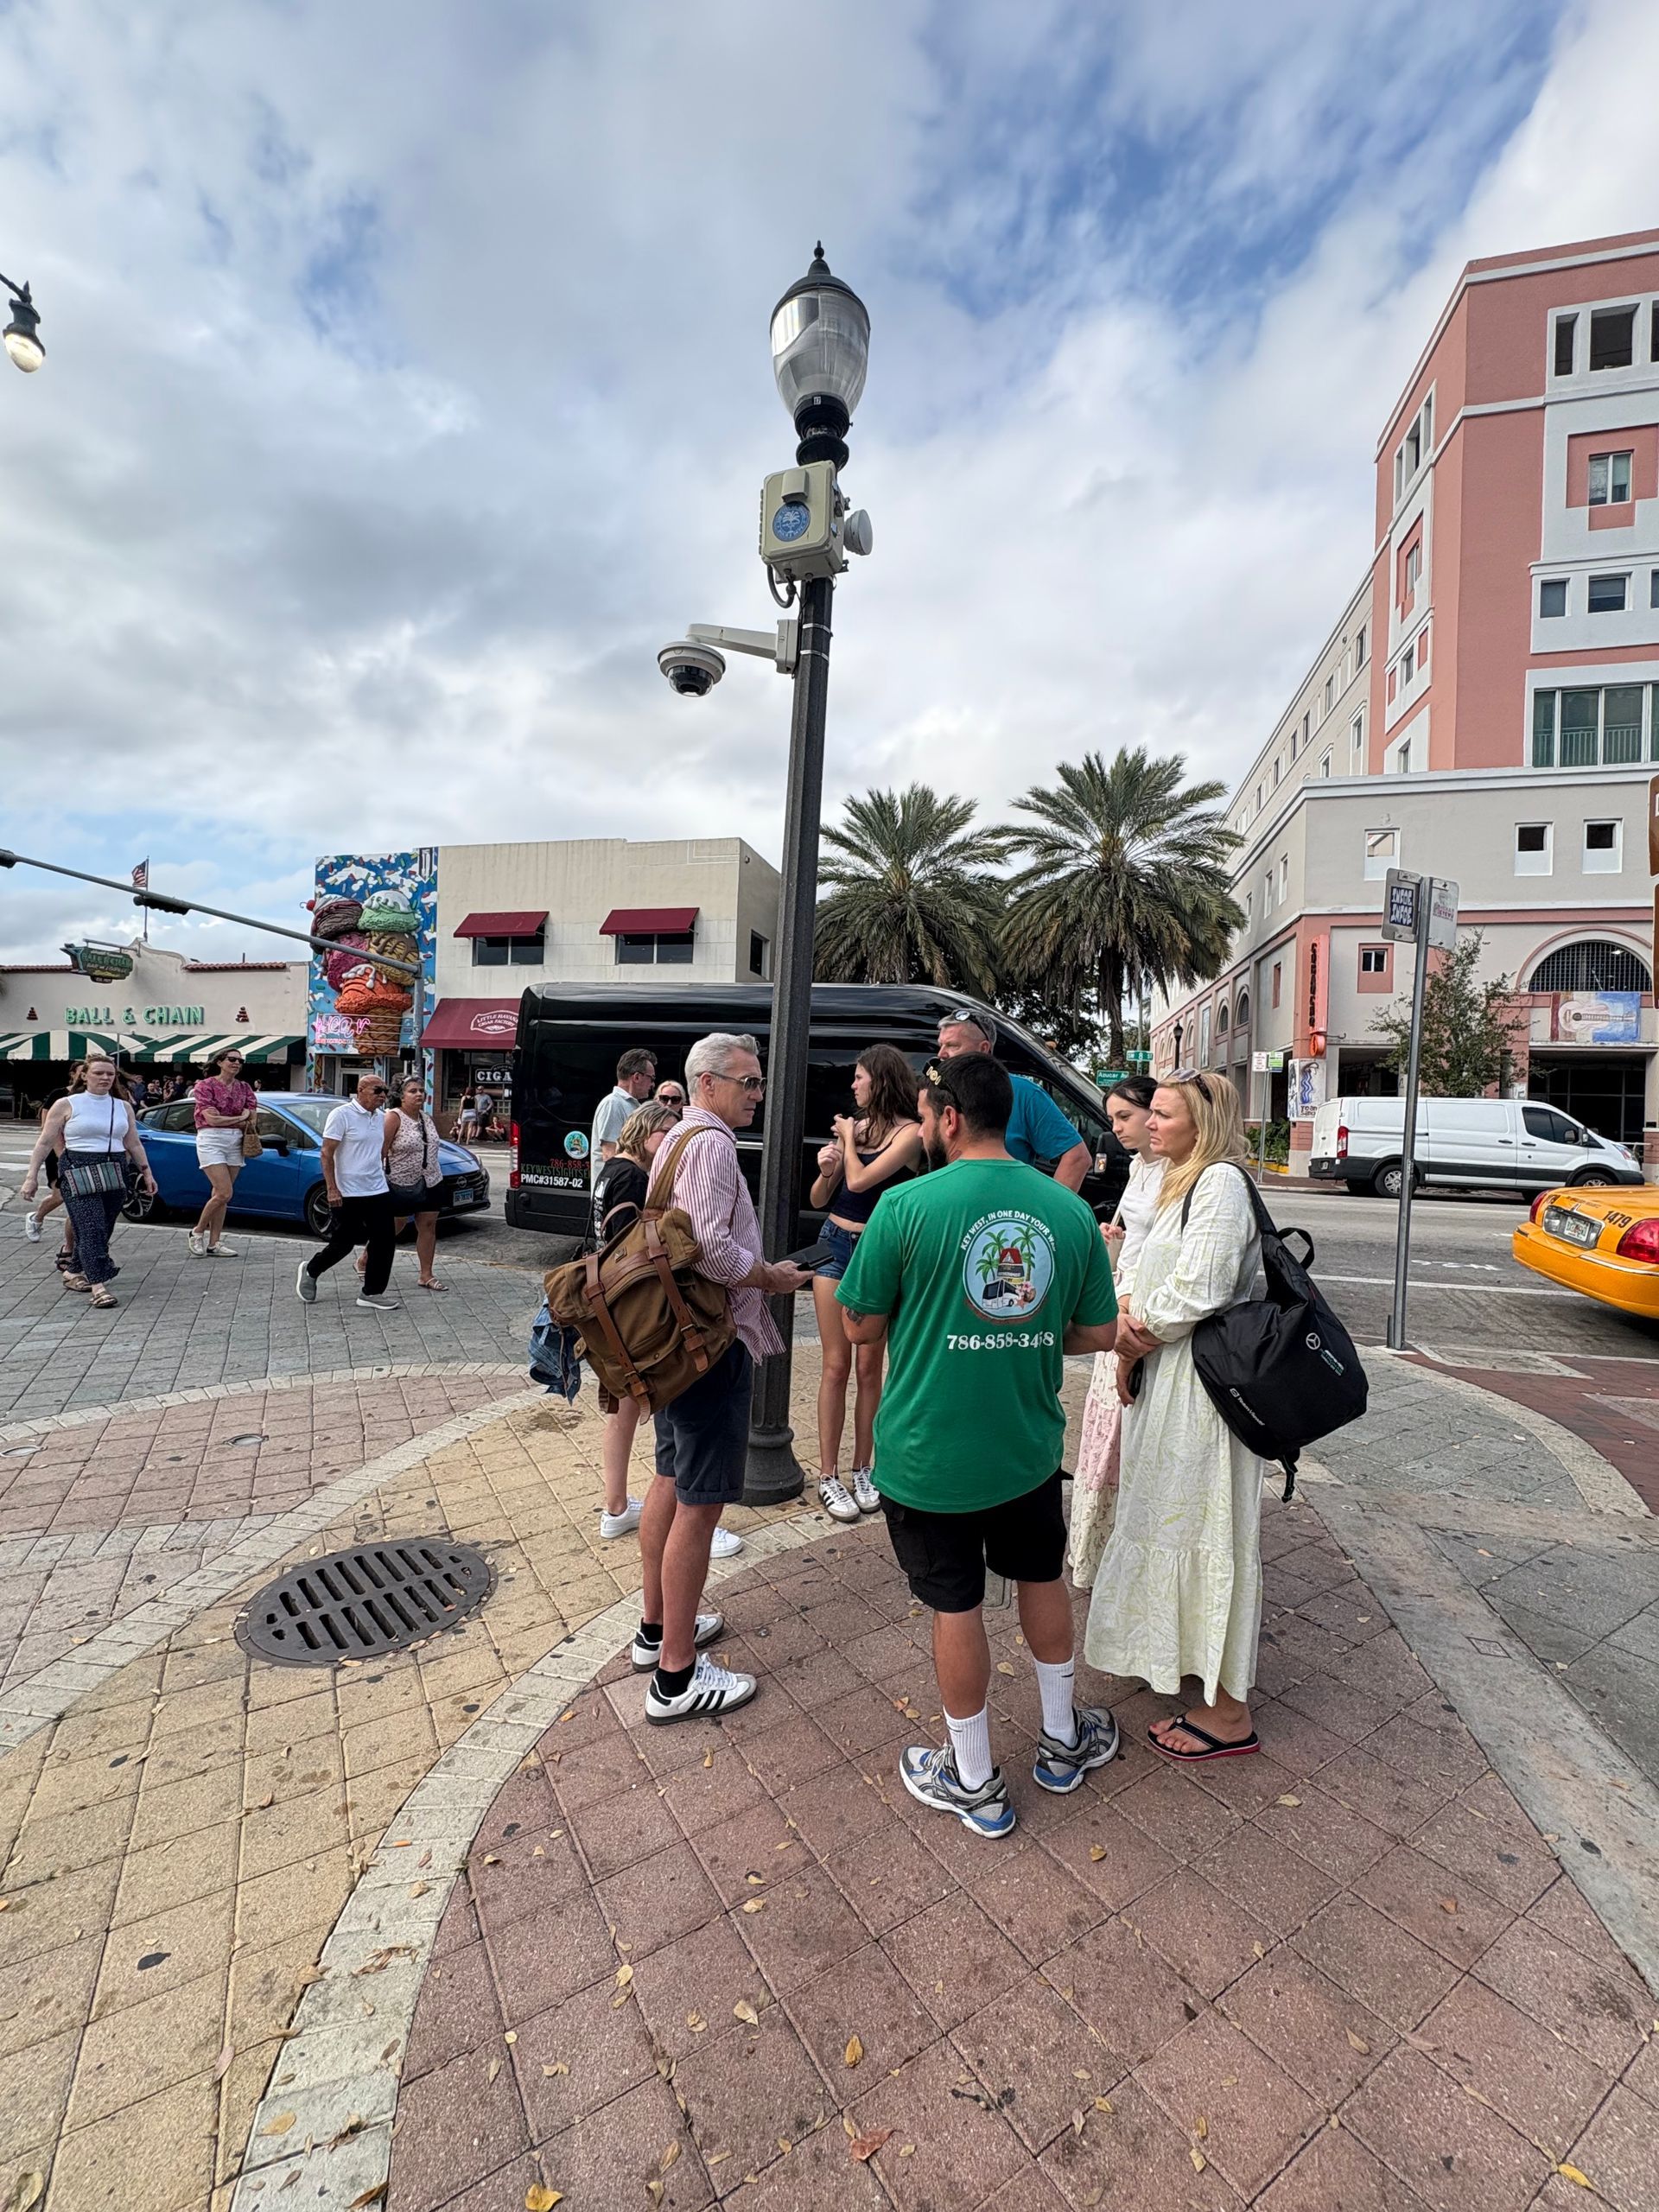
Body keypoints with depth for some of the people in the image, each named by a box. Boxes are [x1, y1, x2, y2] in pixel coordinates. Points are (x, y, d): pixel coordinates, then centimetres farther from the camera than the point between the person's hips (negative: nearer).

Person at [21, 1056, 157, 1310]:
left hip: (115, 1173, 4)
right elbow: (45, 1143, 1)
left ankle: (75, 1273, 24)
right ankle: (99, 1285, -17)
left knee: (103, 1230, 6)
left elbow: (133, 1144, 17)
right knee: (91, 1228, -13)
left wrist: (146, 1172, 12)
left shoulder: (123, 1107, 13)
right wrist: (32, 1176, -5)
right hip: (78, 1172, -4)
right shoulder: (67, 1105, 2)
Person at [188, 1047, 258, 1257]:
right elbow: (212, 1119, -11)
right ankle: (198, 1231, 8)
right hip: (211, 1141, -5)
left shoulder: (244, 1088, 12)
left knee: (220, 1195, 6)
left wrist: (224, 1119, -5)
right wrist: (240, 1118, -1)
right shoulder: (205, 1085, -3)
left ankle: (214, 1243, 10)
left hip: (235, 1143, 5)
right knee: (224, 1193, -13)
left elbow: (252, 1119, 6)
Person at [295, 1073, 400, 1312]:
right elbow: (327, 1153, -12)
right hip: (348, 1194, -6)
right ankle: (310, 1270, 33)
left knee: (384, 1242, 1)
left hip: (378, 1191, 6)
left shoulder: (381, 1117, 10)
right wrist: (332, 1189, -17)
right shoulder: (342, 1115, -11)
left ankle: (372, 1293, 10)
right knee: (343, 1243, 5)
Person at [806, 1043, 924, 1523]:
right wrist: (825, 1170, -11)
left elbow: (860, 1181, -20)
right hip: (836, 1246, 3)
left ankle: (861, 1471, 20)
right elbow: (820, 1200, 9)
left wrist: (847, 1138, -3)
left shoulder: (909, 1132, -7)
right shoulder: (854, 1125, 6)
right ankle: (828, 1476, 13)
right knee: (836, 1366, 5)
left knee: (869, 1367, 7)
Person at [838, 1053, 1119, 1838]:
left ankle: (974, 1784, 36)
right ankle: (1062, 1742, 48)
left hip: (930, 1453, -3)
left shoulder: (907, 1206, -20)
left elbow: (861, 1327, -11)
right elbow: (1097, 1333, 1)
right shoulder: (1069, 1209, -6)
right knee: (1042, 1580, 27)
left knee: (956, 1606, 15)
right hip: (1028, 1446, 4)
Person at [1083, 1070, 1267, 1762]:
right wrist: (1132, 1338, -2)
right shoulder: (1182, 1183, 13)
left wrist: (1135, 1341, -10)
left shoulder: (1222, 1181, -18)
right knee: (1170, 1519, 22)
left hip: (1201, 1384, -10)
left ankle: (1228, 1712, 18)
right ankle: (1184, 1653, 43)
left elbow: (1197, 1292, -24)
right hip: (1165, 1376, 10)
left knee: (1204, 1529, 2)